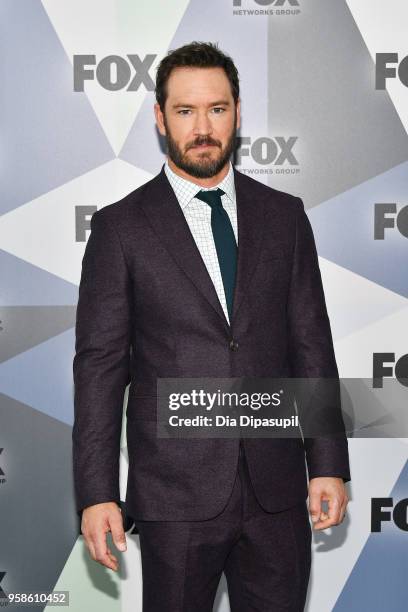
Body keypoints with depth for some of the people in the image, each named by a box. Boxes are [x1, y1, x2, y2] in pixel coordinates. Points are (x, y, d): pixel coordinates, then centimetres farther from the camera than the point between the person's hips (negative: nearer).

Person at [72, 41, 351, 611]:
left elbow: (311, 344, 6)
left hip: (277, 488, 3)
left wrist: (329, 466, 2)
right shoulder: (121, 226, -2)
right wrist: (96, 494, -8)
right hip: (176, 492, -2)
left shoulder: (284, 215, 5)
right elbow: (99, 365, -4)